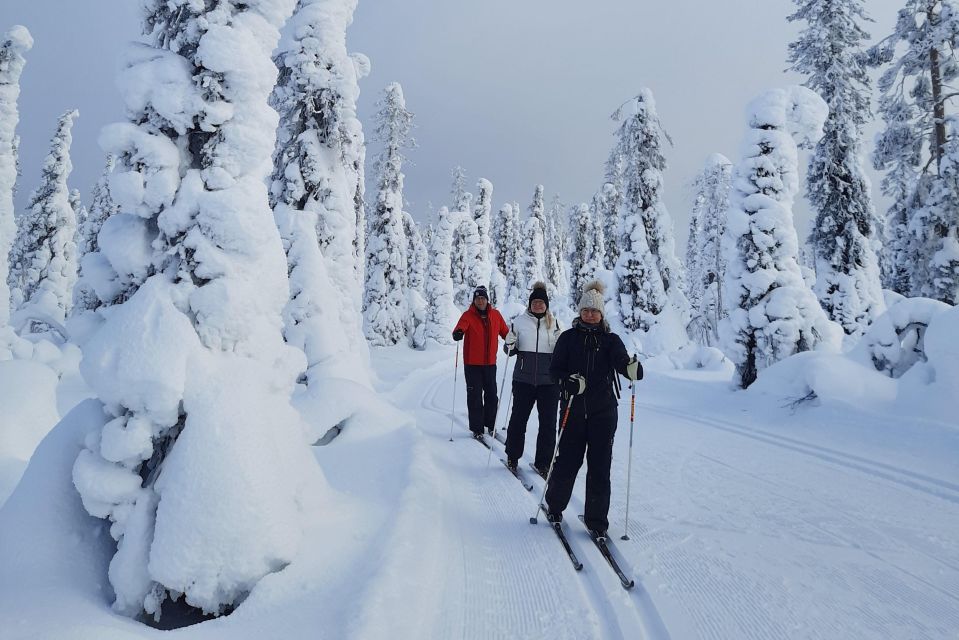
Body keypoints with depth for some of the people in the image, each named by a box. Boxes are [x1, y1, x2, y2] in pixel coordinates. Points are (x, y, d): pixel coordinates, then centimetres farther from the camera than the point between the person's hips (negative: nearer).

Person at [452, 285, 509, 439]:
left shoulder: (495, 315, 5)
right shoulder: (468, 315, -6)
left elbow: (505, 332, 12)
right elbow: (460, 327, -24)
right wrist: (458, 333, -46)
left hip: (490, 363, 4)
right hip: (472, 364, -3)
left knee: (492, 395, 11)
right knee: (475, 397, 1)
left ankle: (490, 424, 27)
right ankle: (477, 429, 10)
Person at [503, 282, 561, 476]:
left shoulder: (554, 323, 5)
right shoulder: (519, 321, 2)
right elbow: (509, 348, 7)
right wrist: (511, 347, -15)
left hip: (549, 381, 1)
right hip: (524, 379, -1)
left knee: (548, 422, 5)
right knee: (518, 418, 8)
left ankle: (543, 462, 18)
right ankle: (512, 456, 27)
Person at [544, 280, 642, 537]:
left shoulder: (610, 340, 4)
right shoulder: (568, 338, 4)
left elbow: (621, 362, -13)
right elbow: (555, 369, 1)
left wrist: (633, 368, -35)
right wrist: (568, 380, -19)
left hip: (604, 410, 0)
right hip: (574, 408, 0)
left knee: (600, 465, 2)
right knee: (568, 460, 3)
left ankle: (597, 520, 15)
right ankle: (554, 505, 28)